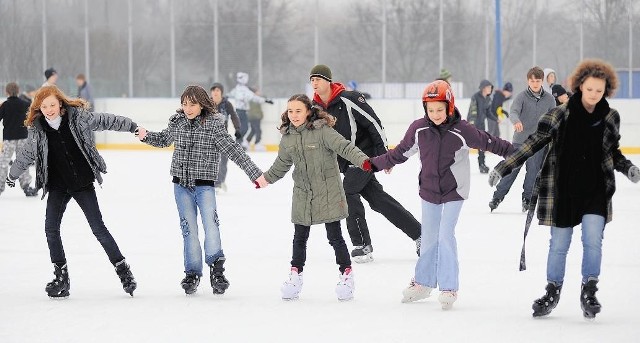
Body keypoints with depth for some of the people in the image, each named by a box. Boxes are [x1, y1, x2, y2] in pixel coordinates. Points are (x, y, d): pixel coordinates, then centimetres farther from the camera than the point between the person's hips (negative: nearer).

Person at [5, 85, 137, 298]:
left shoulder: (78, 116, -10)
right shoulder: (37, 128, -1)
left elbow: (104, 121, -1)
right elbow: (28, 153, 15)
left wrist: (132, 127, -2)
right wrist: (12, 175, 26)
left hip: (82, 183, -3)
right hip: (57, 186, 3)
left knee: (98, 227, -3)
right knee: (51, 228, -8)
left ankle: (122, 269, 8)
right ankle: (61, 276, 3)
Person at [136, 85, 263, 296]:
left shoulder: (213, 124, -10)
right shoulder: (177, 122, 3)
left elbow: (233, 150, -12)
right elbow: (165, 139, 23)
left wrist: (255, 173, -17)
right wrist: (147, 136, 4)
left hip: (204, 185, -3)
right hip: (181, 184, 3)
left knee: (211, 225, -14)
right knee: (189, 228, 6)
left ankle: (216, 270, -6)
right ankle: (192, 273, 13)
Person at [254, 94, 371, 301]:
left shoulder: (322, 130, -13)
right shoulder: (287, 137, 4)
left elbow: (343, 146, -22)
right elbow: (282, 164, 20)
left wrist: (363, 160, -36)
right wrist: (266, 178, 31)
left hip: (328, 194, -5)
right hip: (302, 195, 5)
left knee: (335, 237, 1)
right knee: (300, 238, 12)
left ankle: (346, 274, 14)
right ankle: (295, 276, 25)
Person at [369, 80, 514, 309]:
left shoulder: (462, 131, -16)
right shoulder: (419, 129, -7)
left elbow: (489, 143, -8)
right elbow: (401, 152, 5)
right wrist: (375, 163, 7)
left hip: (454, 192, -3)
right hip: (429, 190, 3)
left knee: (445, 236, -9)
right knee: (429, 238, 12)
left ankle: (449, 288, -1)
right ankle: (423, 282, 27)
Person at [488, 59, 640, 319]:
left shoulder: (610, 118, 0)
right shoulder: (560, 115, -9)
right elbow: (534, 143, -7)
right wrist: (504, 167, -11)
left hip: (596, 190, 1)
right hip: (562, 190, -1)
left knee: (593, 240, -10)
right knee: (559, 244, 7)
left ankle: (589, 291, 7)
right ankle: (553, 291, 26)